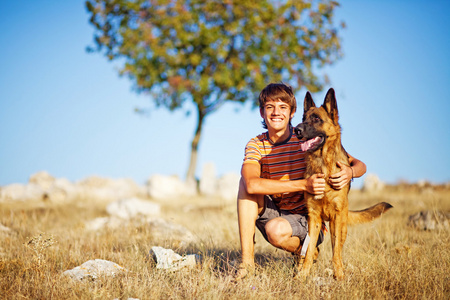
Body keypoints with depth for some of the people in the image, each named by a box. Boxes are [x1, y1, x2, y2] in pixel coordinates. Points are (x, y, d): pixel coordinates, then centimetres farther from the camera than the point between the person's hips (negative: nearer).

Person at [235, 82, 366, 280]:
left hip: (304, 219, -2)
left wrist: (350, 172, -34)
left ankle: (305, 249, 2)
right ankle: (247, 259, -20)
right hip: (272, 214, 3)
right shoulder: (256, 145, -5)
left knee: (276, 230, -35)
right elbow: (252, 185, -27)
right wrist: (303, 185, -36)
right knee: (245, 181, -21)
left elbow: (360, 165, -7)